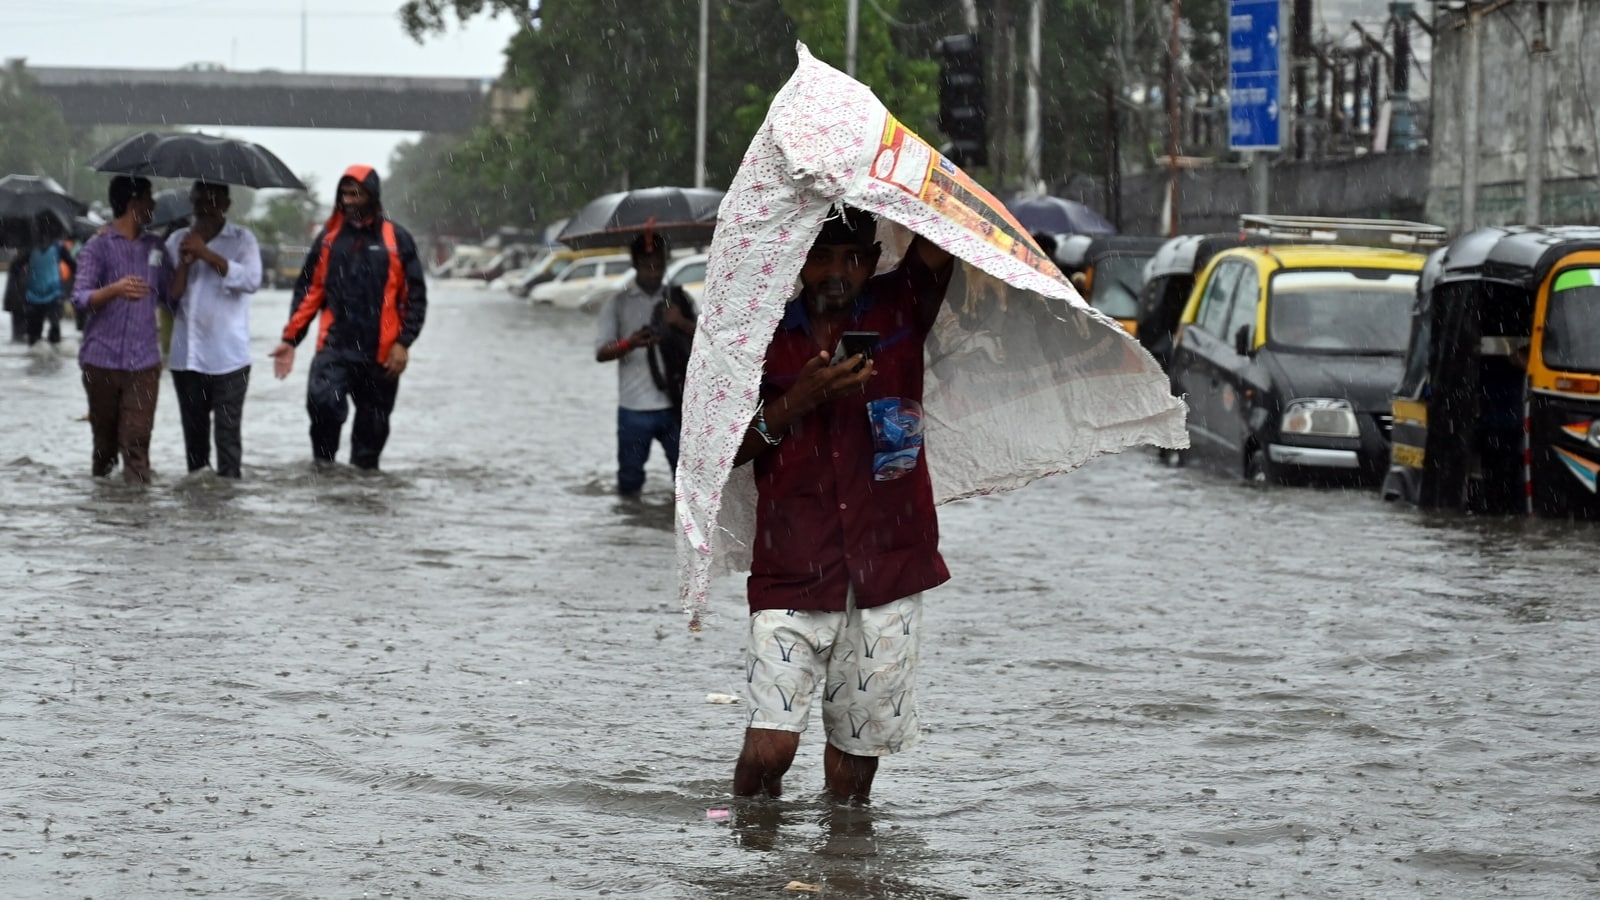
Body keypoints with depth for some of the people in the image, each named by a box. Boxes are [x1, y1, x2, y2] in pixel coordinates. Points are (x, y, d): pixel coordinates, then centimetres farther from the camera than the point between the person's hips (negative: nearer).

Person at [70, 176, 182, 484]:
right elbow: (79, 302, -10)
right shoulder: (99, 247, -2)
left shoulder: (155, 247, 13)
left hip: (143, 362, 2)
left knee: (137, 438, -9)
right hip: (102, 360, -2)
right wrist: (115, 290, -28)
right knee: (105, 438, 6)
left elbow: (171, 296, 11)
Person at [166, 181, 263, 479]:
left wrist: (207, 254, -18)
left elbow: (251, 280, -16)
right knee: (194, 431, 11)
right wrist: (184, 264, -11)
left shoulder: (241, 240, 0)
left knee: (227, 431, -7)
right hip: (186, 355, 4)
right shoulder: (178, 240, 10)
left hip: (227, 356, -4)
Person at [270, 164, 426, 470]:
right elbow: (308, 291, 11)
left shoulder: (397, 240, 3)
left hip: (379, 353, 0)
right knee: (321, 400, -23)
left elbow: (415, 296, 2)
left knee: (373, 423, 6)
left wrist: (403, 343, -8)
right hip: (334, 345, 0)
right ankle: (323, 466, -10)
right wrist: (290, 339, 3)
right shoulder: (328, 238, 9)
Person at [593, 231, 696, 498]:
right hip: (635, 409, -2)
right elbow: (601, 353, -4)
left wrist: (682, 323, -15)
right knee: (630, 478, 5)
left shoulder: (677, 299, 10)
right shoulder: (618, 303, 3)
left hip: (675, 405, 2)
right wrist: (630, 343, -25)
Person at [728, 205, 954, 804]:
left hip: (887, 569, 1)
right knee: (770, 745, -11)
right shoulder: (767, 336, 6)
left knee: (859, 745, 3)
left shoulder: (898, 311, 7)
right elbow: (727, 449, 3)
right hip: (793, 572, -1)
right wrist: (798, 400, -11)